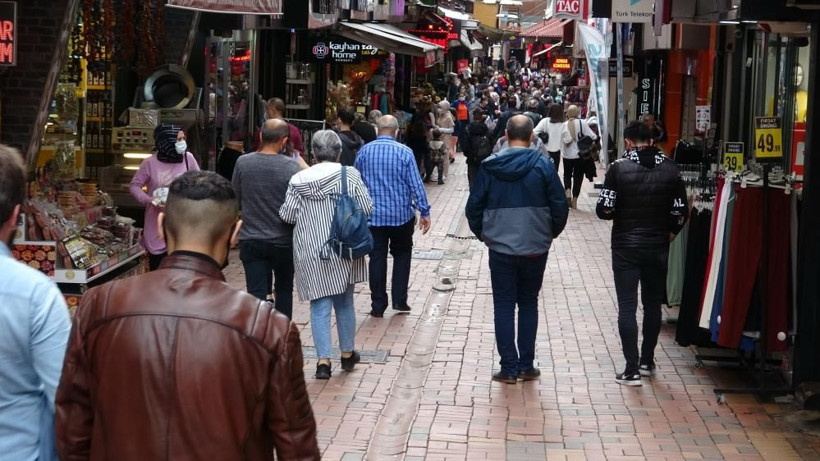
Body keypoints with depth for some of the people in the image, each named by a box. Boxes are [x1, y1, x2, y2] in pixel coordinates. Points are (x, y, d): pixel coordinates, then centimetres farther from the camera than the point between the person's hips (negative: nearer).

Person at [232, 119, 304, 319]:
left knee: (256, 293, 0)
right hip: (283, 241, -1)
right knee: (284, 289, 19)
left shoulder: (243, 163, -6)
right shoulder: (291, 167, -15)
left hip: (251, 240, 1)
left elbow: (236, 200, 5)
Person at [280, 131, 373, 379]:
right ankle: (347, 354, 27)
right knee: (344, 302, 16)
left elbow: (287, 215, -3)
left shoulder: (298, 180, -5)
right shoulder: (350, 175, -6)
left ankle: (323, 359, -4)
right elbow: (366, 209, -5)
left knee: (320, 305, 4)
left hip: (311, 253, 0)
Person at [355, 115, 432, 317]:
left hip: (373, 215, 1)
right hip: (401, 215, -1)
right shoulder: (404, 152, -9)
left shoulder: (364, 151, -2)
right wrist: (424, 212, -4)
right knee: (402, 255, 17)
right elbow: (415, 184, -9)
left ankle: (378, 306, 8)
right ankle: (399, 300, 12)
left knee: (377, 258, 6)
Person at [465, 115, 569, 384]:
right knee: (528, 304, 14)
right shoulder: (543, 165, -7)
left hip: (501, 248, 0)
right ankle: (526, 366, 16)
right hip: (536, 248, 0)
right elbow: (560, 206, -6)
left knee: (504, 306, 7)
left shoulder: (490, 166, -5)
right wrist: (551, 233, 12)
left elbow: (473, 207, -2)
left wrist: (482, 234, 15)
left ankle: (509, 368, 6)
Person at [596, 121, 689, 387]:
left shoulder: (619, 168, -11)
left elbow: (604, 210, -12)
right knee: (653, 304, 17)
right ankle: (647, 361, 26)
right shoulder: (670, 169, -1)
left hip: (626, 247, -3)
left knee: (627, 307, 1)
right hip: (658, 247, 3)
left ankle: (632, 370, -3)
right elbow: (680, 212, 0)